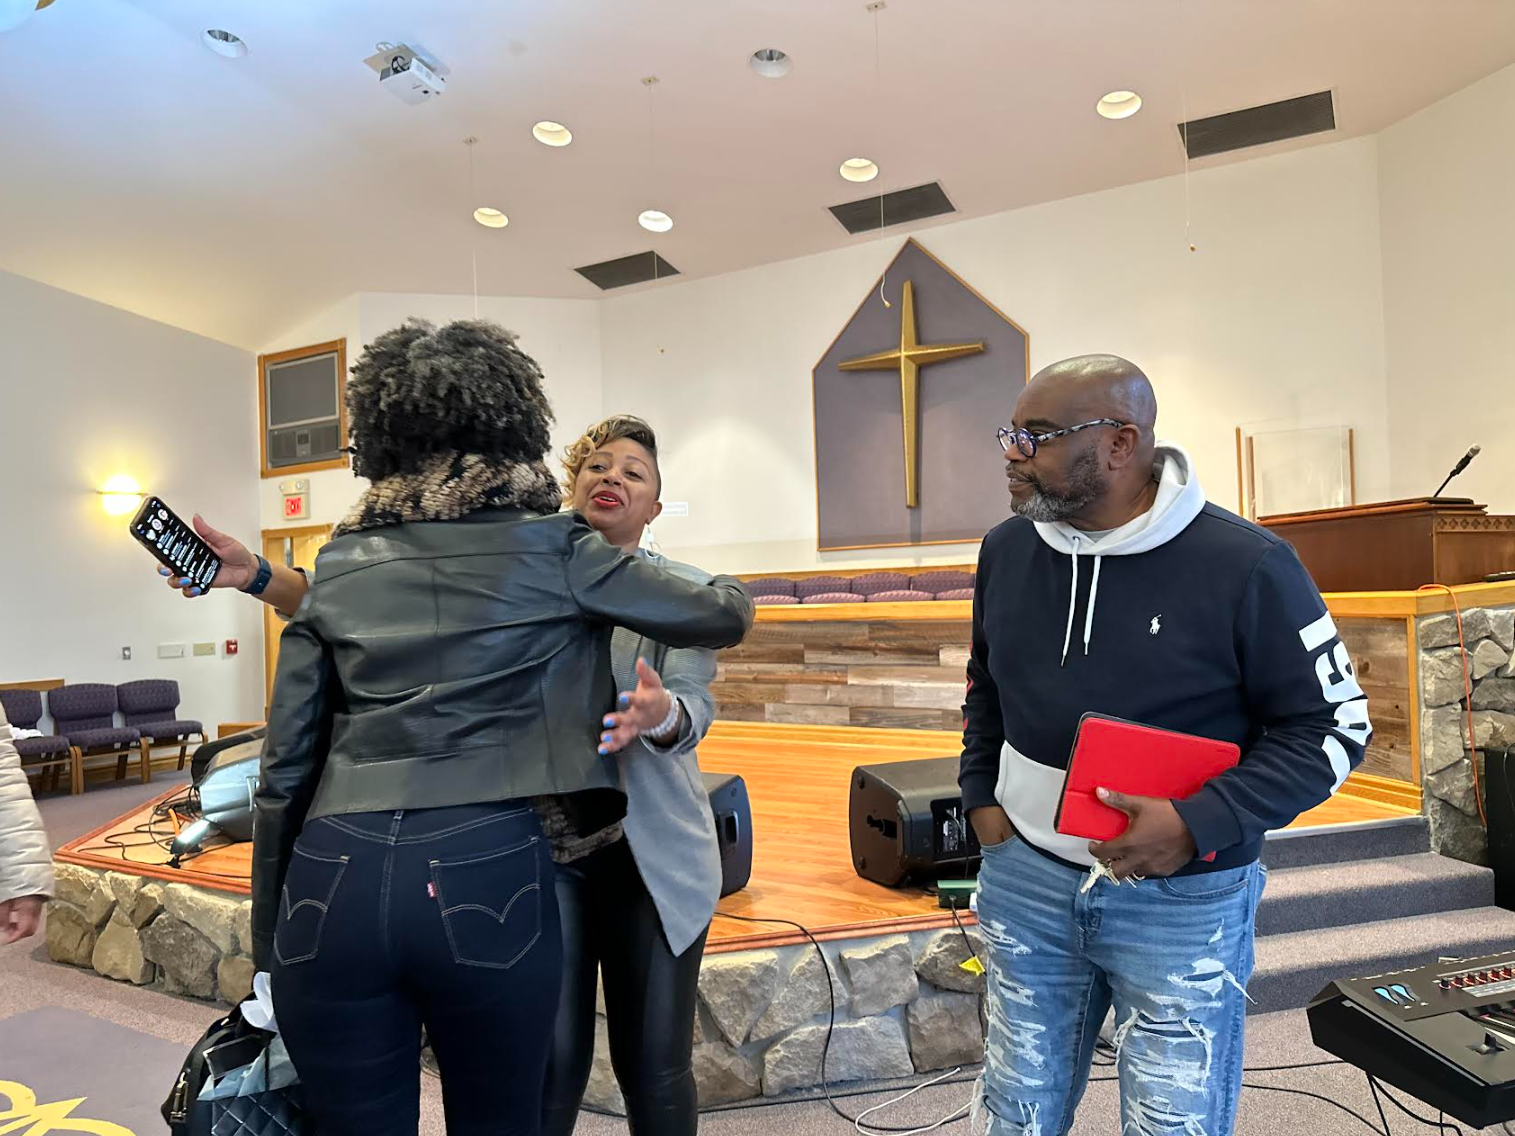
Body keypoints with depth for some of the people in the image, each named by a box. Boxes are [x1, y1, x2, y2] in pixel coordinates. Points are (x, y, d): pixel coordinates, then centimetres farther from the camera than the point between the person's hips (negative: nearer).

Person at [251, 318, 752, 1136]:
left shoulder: (338, 566, 11)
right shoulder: (552, 548, 3)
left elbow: (285, 770, 10)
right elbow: (722, 619, 13)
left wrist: (269, 937, 20)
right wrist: (731, 594, 36)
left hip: (334, 876, 3)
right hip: (487, 872, -2)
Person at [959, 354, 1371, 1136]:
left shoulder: (1245, 566, -15)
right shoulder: (1006, 550, 0)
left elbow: (1333, 726, -8)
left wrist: (1201, 825, -20)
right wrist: (981, 796, 5)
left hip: (1182, 901, -4)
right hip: (1024, 880, 4)